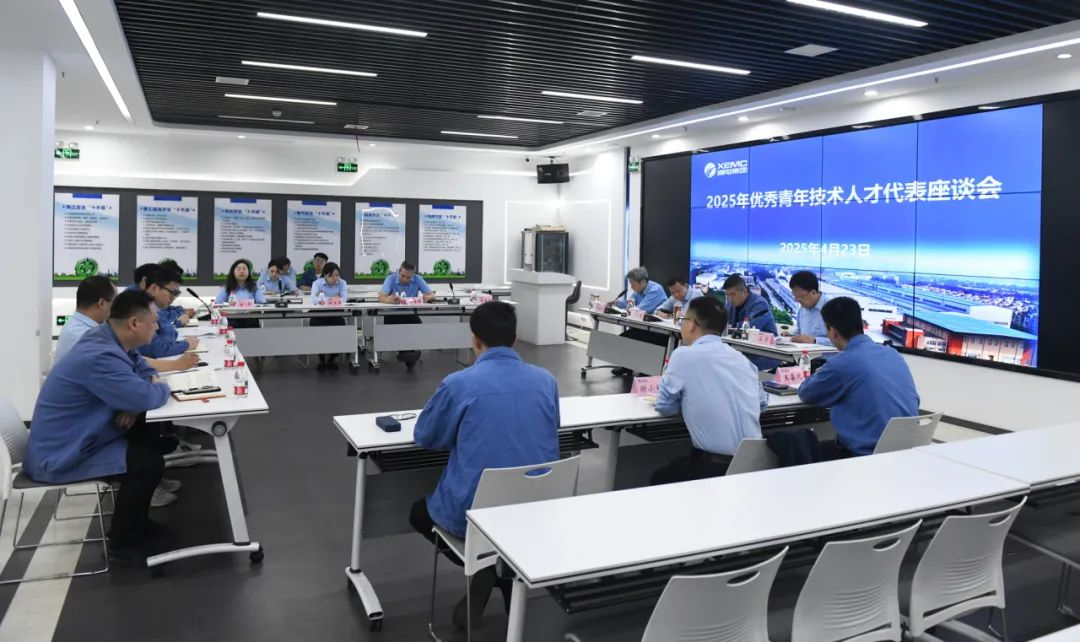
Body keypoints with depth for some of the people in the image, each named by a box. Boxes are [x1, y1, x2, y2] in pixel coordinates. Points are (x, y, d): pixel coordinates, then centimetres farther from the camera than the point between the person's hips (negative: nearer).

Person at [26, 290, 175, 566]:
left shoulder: (109, 339, 0)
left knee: (160, 438, 10)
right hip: (59, 456, -10)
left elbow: (144, 370, 11)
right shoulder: (100, 356, -32)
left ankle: (133, 520, 24)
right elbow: (147, 397, -35)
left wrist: (135, 404, -11)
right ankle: (122, 544, -1)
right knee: (148, 462, -22)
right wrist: (162, 387, -10)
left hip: (75, 437, 10)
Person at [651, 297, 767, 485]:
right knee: (674, 469, 29)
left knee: (659, 479, 20)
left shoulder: (684, 355, -9)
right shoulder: (740, 357, 9)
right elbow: (761, 403, 21)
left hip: (716, 467, -6)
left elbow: (665, 407, -1)